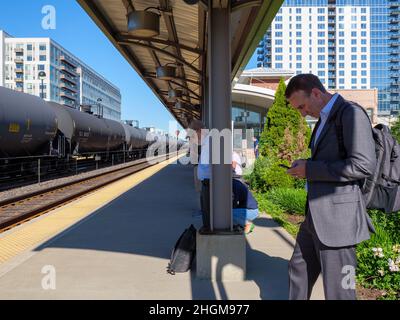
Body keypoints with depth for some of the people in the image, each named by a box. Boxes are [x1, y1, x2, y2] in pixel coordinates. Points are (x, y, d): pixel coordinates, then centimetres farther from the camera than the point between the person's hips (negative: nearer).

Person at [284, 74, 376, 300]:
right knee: (298, 271, 21)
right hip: (317, 217, 10)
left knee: (338, 290, 0)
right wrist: (305, 167, 7)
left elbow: (364, 165, -23)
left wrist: (310, 169, -18)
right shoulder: (325, 120, 17)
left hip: (337, 216, -10)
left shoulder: (351, 113, -12)